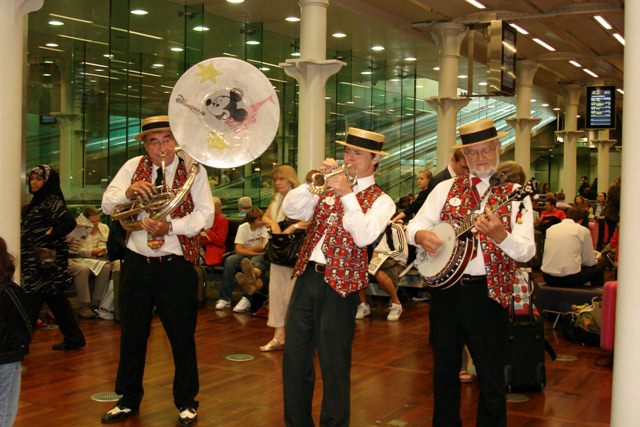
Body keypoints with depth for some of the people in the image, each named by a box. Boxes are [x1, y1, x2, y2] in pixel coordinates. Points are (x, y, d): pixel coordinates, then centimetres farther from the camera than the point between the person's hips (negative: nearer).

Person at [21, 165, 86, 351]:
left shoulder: (52, 201, -12)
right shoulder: (37, 202, 16)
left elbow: (69, 222, -26)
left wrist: (50, 237, -18)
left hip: (45, 260, -9)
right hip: (34, 260, 9)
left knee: (31, 301, -6)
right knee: (55, 299, 13)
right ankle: (73, 338, 20)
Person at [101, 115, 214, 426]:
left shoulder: (193, 169, -3)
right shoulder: (133, 167, 6)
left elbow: (205, 214, -10)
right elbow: (107, 205, 2)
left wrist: (171, 226, -24)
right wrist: (128, 192, -18)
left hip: (176, 264, -3)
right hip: (136, 262, 3)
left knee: (182, 337, 5)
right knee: (132, 335, 12)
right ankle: (129, 400, 30)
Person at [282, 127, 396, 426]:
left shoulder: (381, 201, 0)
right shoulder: (329, 187, 15)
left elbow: (364, 236, -18)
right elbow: (291, 210, 3)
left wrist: (347, 194, -20)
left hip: (339, 287, -5)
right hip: (306, 277, 5)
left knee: (334, 366, 3)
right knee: (294, 359, 10)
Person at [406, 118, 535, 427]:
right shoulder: (446, 188, 9)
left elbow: (527, 252, -12)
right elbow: (414, 225, 7)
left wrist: (498, 234, -31)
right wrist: (421, 235, -16)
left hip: (487, 294, -3)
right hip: (445, 289, 3)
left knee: (491, 379, 4)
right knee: (444, 372, 16)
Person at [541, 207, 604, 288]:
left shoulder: (550, 228, 12)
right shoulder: (583, 230, 1)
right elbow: (589, 262, 5)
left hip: (548, 278, 5)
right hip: (570, 278, -5)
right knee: (598, 270, 24)